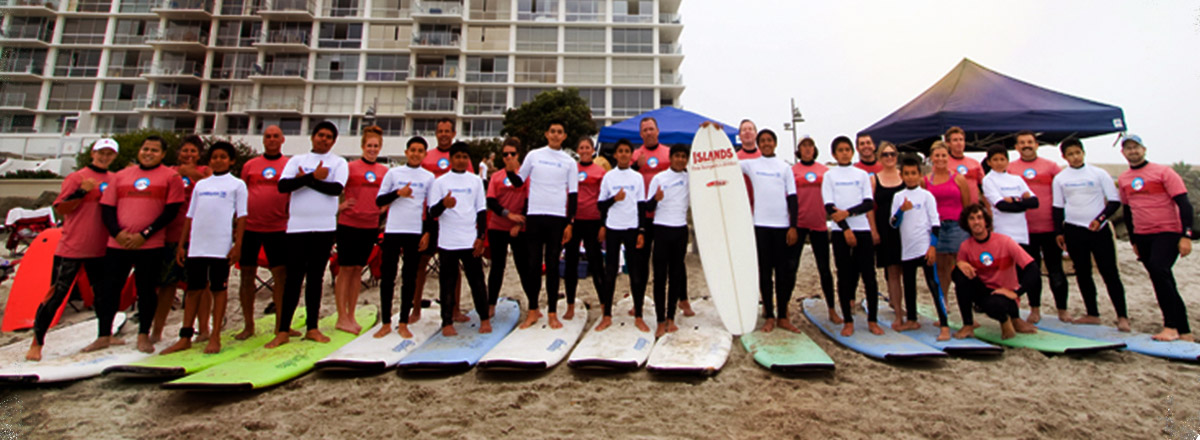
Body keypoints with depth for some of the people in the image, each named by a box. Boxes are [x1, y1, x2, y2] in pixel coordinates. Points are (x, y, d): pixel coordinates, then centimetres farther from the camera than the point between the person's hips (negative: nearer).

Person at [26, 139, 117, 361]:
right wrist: (81, 192, -21)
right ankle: (36, 343, 10)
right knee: (56, 294, -1)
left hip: (99, 249, 4)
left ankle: (105, 335, 22)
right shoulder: (77, 178, -4)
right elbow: (60, 209, -7)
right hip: (71, 248, -4)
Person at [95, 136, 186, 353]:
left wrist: (144, 235, -12)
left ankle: (143, 336, 16)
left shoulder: (171, 176, 1)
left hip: (150, 246, -3)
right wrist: (117, 233, -8)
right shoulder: (121, 176, 13)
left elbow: (171, 211, -5)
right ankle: (104, 336, 21)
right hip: (117, 244, 4)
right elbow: (107, 209, 9)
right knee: (108, 289, 7)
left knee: (147, 290, 4)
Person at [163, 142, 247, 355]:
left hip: (221, 246, -4)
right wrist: (182, 245, 11)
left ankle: (215, 338, 7)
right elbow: (190, 216, 16)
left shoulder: (237, 185, 4)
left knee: (218, 289, 2)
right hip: (196, 246, 4)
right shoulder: (200, 185, 16)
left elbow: (241, 217, -2)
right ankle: (185, 338, 14)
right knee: (193, 289, 7)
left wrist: (238, 245, -9)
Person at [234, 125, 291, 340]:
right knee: (247, 275, 7)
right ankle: (248, 325, 19)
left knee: (281, 275, -1)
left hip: (277, 228, -2)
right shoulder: (249, 165, 10)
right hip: (249, 227, 2)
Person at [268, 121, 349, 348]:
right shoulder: (297, 160, 11)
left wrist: (305, 180, -7)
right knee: (294, 278, 1)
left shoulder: (339, 163, 8)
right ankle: (283, 330, 7)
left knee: (316, 278, 6)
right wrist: (313, 176, -12)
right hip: (297, 225, 0)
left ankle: (312, 327, 14)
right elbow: (283, 185, -4)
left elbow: (337, 188, -10)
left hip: (324, 227, 0)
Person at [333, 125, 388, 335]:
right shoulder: (350, 167, -4)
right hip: (349, 224, -4)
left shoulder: (385, 171, 7)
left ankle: (351, 316, 19)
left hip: (371, 226, 4)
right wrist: (340, 206, -12)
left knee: (358, 269, 10)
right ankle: (342, 318, 8)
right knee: (345, 269, 1)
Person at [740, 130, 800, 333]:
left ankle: (783, 316, 16)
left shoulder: (785, 167, 8)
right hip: (761, 225, -1)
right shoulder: (751, 164, 8)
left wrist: (793, 226, -2)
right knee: (765, 272, 4)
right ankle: (769, 316, 13)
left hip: (782, 225, 1)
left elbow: (792, 197, 5)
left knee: (786, 272, 3)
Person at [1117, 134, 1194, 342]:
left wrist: (1186, 235, -16)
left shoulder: (1162, 171, -4)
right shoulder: (1123, 179, 10)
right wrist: (1134, 241, 18)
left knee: (1158, 270, -24)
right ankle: (1184, 331, 16)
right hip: (1142, 236, 5)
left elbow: (1184, 204, -8)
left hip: (1168, 232, -5)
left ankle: (1171, 326, -16)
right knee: (1164, 281, 8)